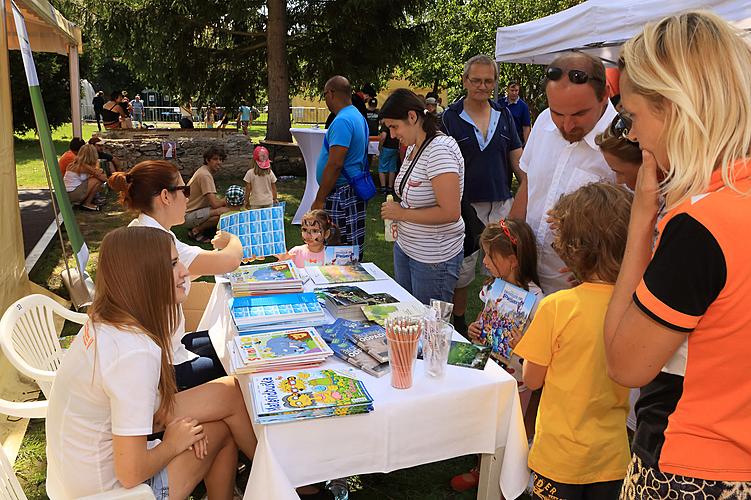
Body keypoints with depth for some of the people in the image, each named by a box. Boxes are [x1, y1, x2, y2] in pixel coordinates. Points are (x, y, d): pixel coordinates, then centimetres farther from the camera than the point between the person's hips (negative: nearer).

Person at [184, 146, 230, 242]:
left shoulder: (204, 171, 12)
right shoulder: (205, 175, -20)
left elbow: (212, 199, 16)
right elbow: (214, 203, -25)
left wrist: (224, 201, -1)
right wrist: (227, 200, -6)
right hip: (188, 216, -10)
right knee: (225, 211, -27)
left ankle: (198, 226, 9)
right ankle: (196, 231, -11)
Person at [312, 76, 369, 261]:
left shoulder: (342, 121, -18)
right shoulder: (359, 117, 15)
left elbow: (334, 164, -23)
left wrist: (319, 200, -18)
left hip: (340, 195, -10)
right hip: (355, 190, 10)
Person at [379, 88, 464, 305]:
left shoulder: (439, 150, -22)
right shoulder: (413, 147, 6)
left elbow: (450, 212, -28)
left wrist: (402, 213, -18)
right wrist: (397, 216, 2)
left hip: (434, 259, -9)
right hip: (405, 248, 9)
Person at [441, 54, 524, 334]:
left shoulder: (504, 115, 7)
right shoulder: (450, 117, -3)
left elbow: (518, 161, 6)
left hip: (502, 204, 3)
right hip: (466, 205, -3)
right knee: (461, 270, 9)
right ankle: (458, 324, 29)